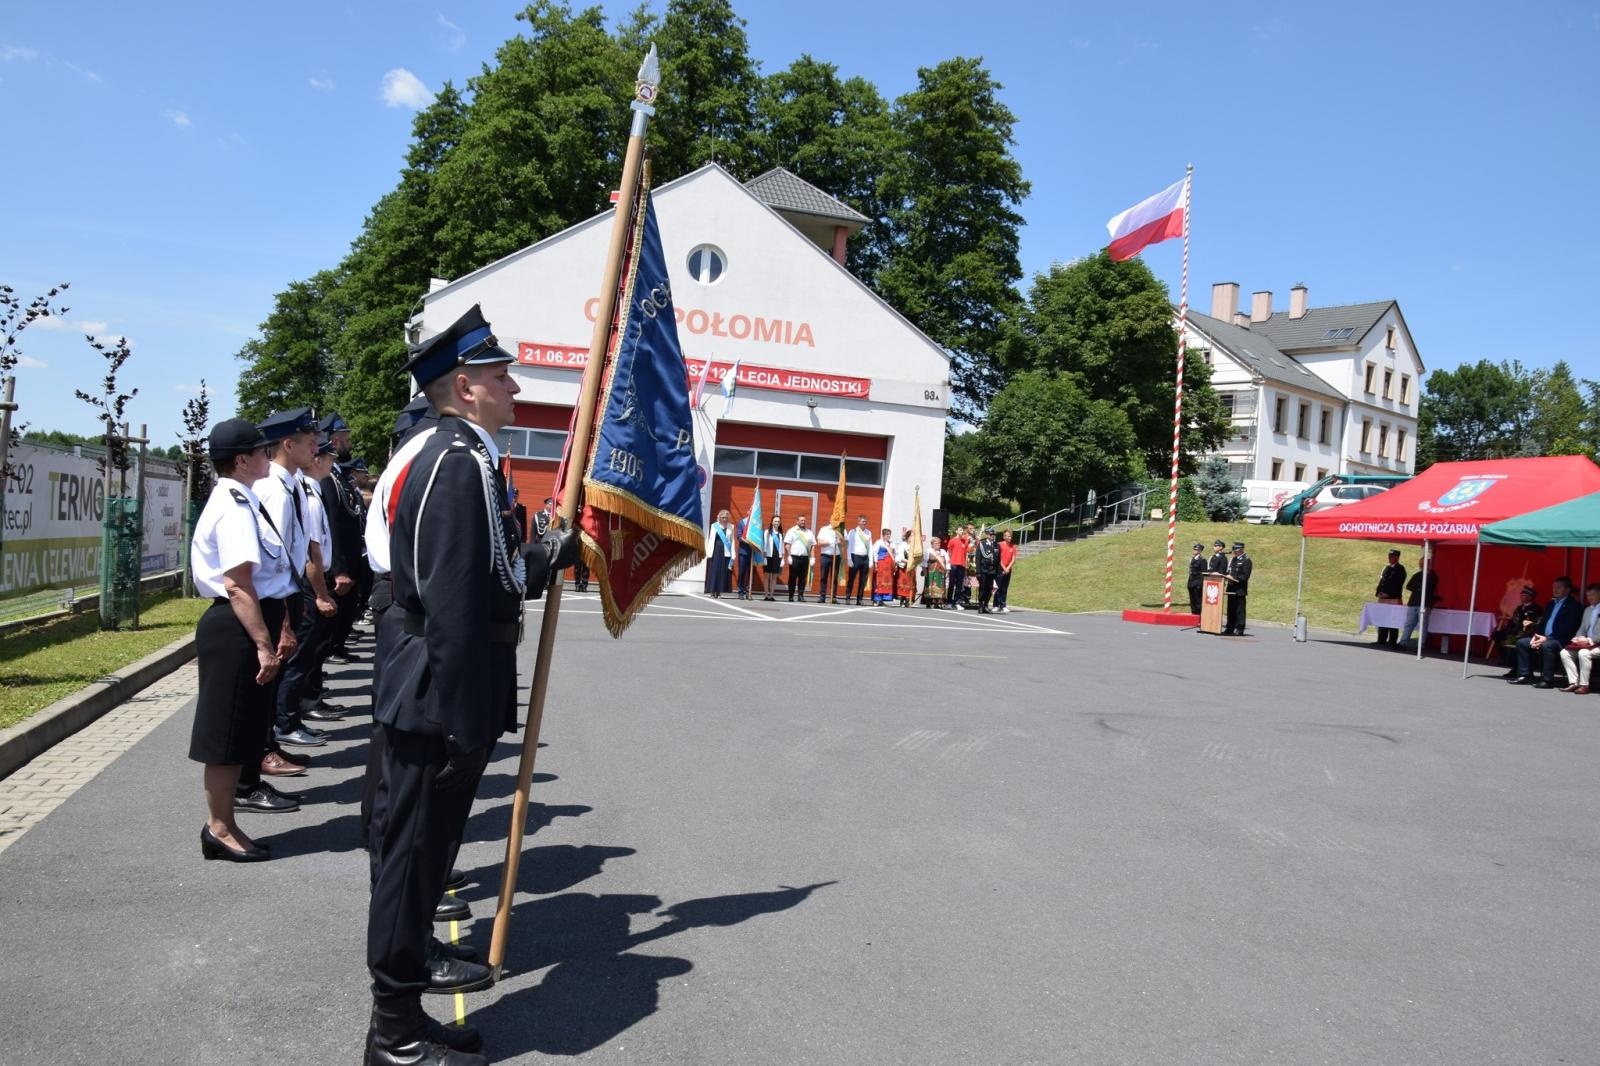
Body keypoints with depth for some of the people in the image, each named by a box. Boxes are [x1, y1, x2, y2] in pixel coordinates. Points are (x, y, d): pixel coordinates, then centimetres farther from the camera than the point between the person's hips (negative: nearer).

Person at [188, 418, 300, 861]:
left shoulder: (240, 501, 14)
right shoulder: (234, 507, -17)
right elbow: (237, 584, -23)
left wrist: (278, 628, 23)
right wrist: (263, 644, -24)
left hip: (246, 627, 10)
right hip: (236, 629, -10)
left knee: (242, 730, 16)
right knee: (229, 731, 0)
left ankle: (223, 824, 27)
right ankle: (219, 829, 11)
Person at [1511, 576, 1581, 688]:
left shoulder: (1574, 605, -6)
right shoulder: (1552, 603, 20)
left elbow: (1569, 629, -16)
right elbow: (1543, 622, 21)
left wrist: (1547, 638, -22)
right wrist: (1536, 636, 1)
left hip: (1561, 640, -9)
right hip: (1544, 638, 9)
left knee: (1547, 645, -36)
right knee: (1521, 642, -3)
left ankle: (1548, 680, -28)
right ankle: (1525, 675, -3)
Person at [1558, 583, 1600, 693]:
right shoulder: (1587, 610, 21)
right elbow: (1582, 629, 19)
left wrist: (1590, 640, -21)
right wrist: (1578, 637, -2)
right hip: (1586, 643, 8)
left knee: (1583, 653, -34)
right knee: (1564, 652, -13)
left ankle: (1584, 685, -27)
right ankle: (1574, 683, -14)